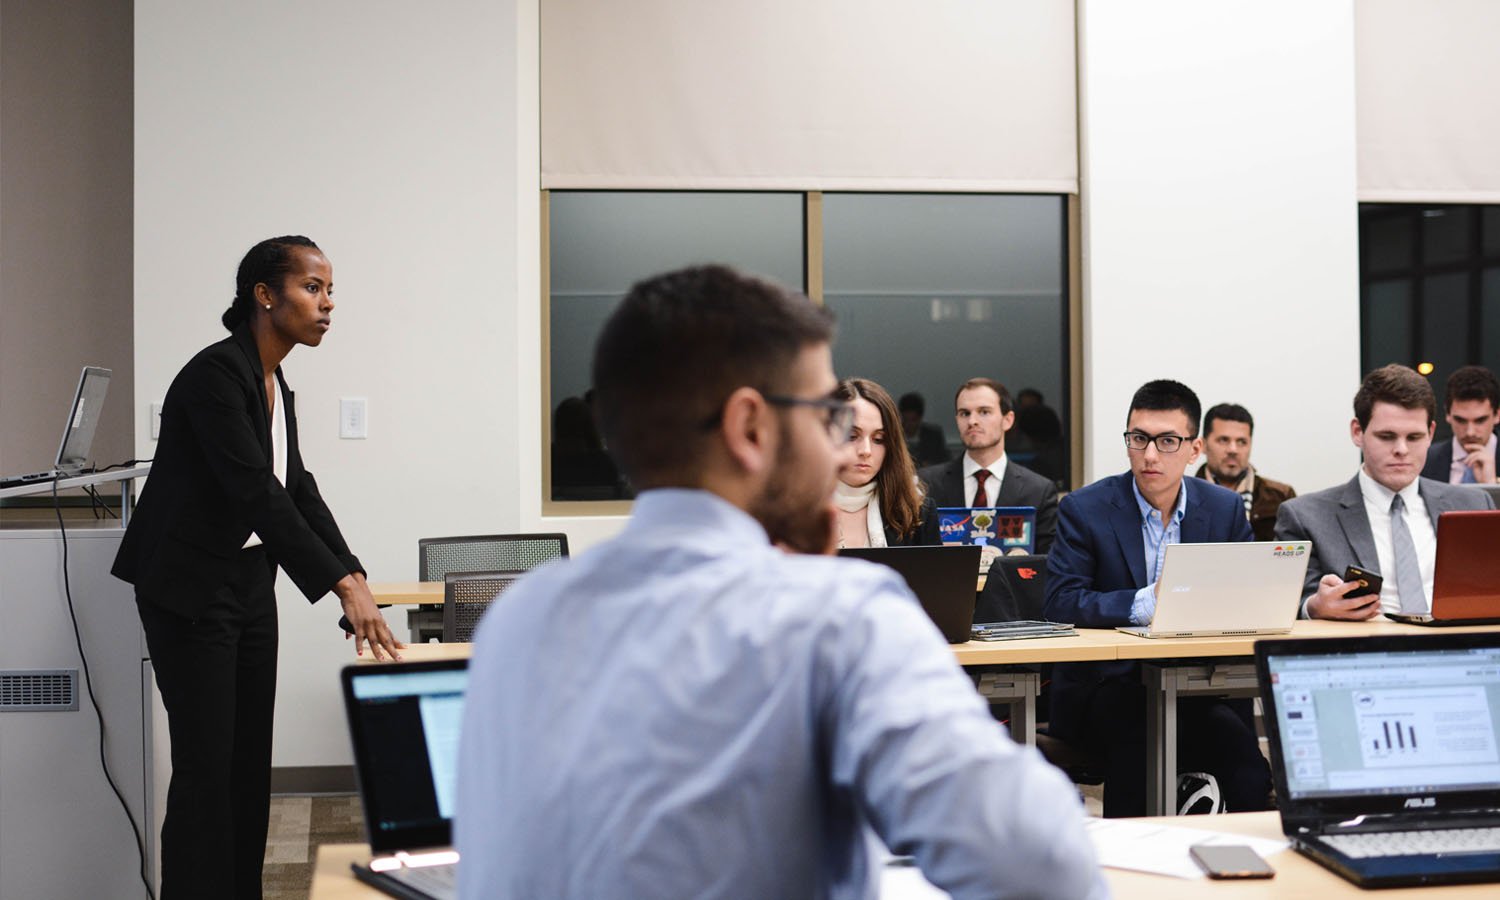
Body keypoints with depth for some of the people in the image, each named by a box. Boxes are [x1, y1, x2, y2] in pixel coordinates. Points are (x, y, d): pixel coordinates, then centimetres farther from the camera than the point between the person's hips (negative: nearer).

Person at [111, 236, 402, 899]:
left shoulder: (275, 385, 9)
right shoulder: (215, 374, -19)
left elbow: (297, 489, 9)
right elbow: (256, 493, -27)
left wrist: (354, 576, -2)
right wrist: (341, 584, -31)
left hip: (250, 581, 9)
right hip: (192, 589, -9)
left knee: (251, 761, 10)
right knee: (206, 766, -7)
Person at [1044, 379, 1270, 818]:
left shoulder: (1225, 509, 8)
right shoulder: (1084, 509, -2)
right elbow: (1061, 602, -13)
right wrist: (1142, 604, -26)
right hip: (1107, 684, -2)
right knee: (1135, 737, -34)